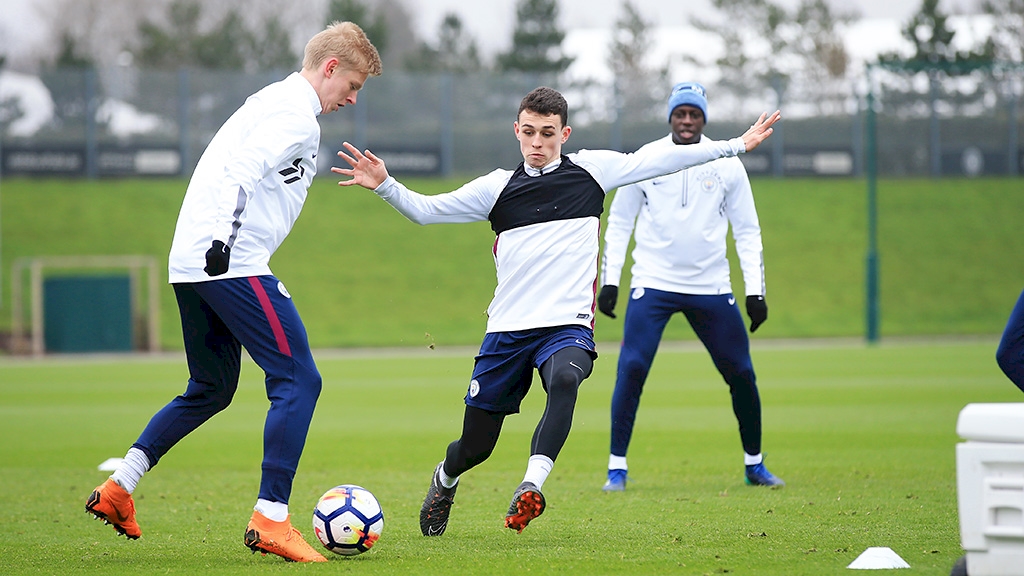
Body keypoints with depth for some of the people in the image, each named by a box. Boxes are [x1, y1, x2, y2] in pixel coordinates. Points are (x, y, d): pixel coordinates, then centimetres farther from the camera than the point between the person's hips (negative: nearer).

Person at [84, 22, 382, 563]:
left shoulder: (270, 101, 23)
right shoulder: (297, 116, -9)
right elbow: (240, 171, -23)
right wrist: (222, 238, -31)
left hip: (191, 264, 10)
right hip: (234, 265, -10)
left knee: (211, 390, 21)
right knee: (298, 380, -8)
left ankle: (117, 487, 17)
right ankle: (270, 520, -11)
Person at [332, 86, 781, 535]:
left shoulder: (591, 170, 6)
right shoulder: (498, 187, 6)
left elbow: (660, 161, 9)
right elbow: (424, 210, 6)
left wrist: (735, 145, 9)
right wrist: (384, 186, -12)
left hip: (568, 326, -1)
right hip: (508, 329, 1)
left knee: (565, 379, -38)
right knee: (474, 447, 5)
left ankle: (531, 487, -42)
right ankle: (444, 482, 39)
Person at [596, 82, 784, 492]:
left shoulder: (727, 164, 3)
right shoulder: (645, 159, 1)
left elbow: (747, 230, 7)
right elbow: (619, 222, 7)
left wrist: (755, 291, 0)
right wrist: (609, 280, 0)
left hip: (711, 287, 2)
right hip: (653, 284, -1)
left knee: (741, 373, 2)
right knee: (632, 368, -14)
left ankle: (754, 464, 21)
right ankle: (617, 468, -6)